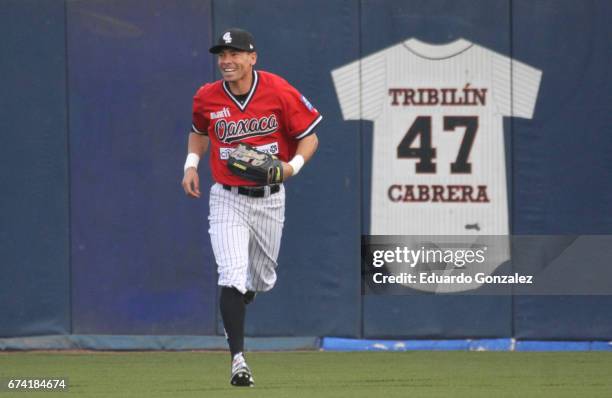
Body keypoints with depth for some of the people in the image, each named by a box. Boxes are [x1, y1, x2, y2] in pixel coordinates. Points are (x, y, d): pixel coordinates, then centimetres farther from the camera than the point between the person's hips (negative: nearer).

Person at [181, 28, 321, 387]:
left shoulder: (279, 93, -12)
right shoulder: (207, 98, -5)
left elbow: (309, 137, -5)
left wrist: (293, 166, -23)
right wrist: (192, 164, 1)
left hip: (269, 198, 1)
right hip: (227, 199, -1)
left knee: (262, 280, 17)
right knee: (232, 277, -17)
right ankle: (238, 360, -16)